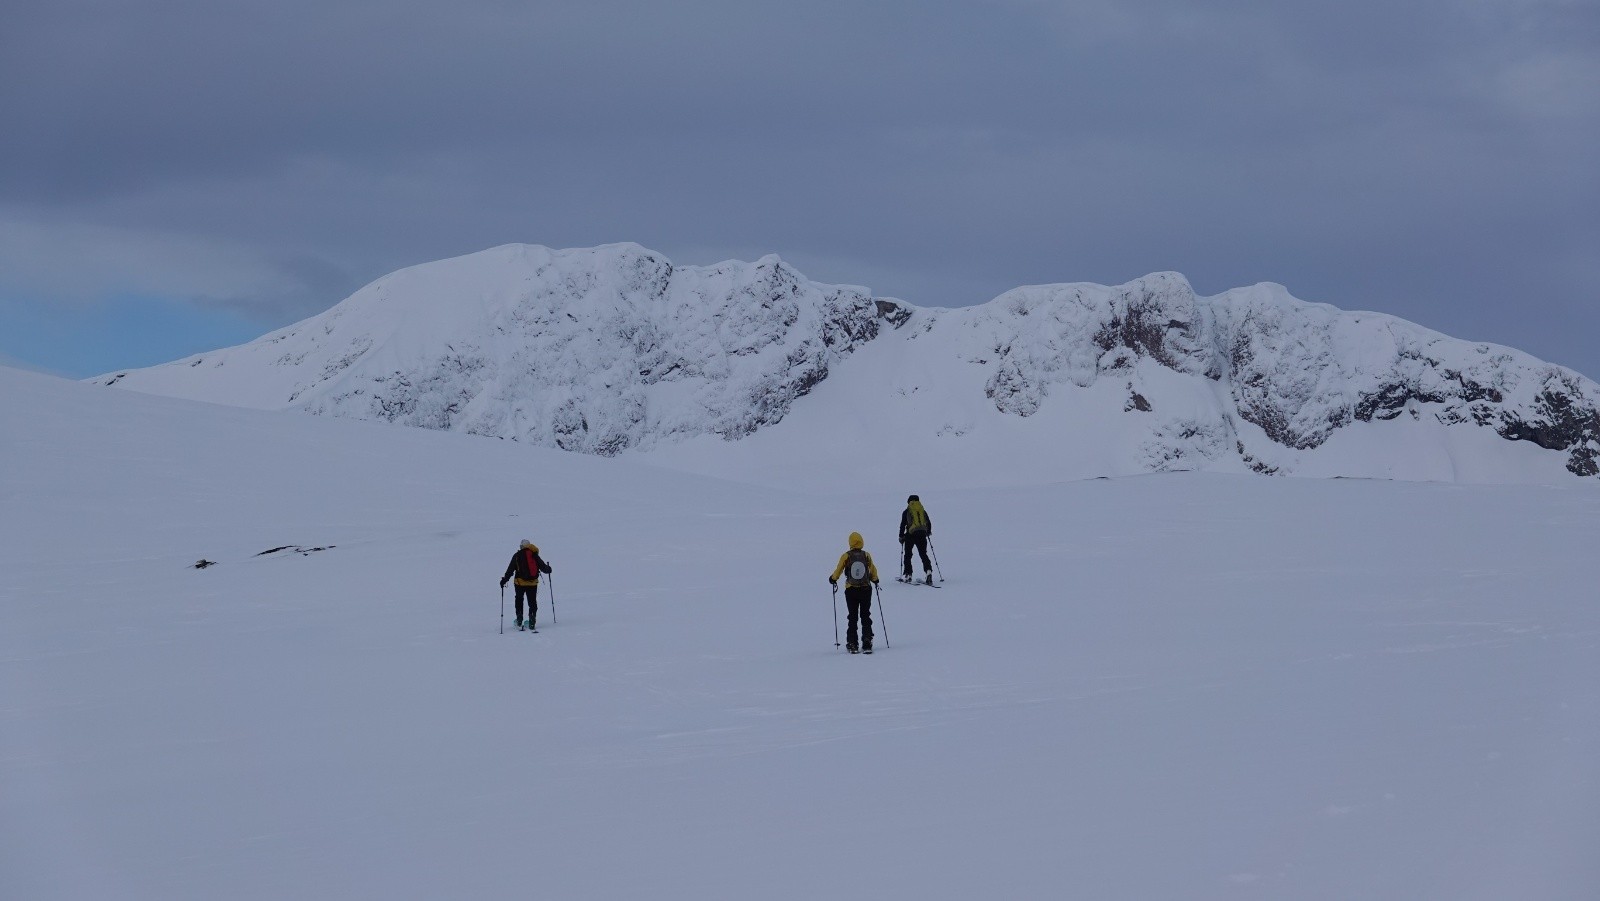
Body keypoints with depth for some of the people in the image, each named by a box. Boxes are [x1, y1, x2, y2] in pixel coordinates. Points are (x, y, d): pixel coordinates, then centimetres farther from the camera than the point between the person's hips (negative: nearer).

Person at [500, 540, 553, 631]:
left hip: (520, 582, -1)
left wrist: (504, 580, 1)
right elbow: (543, 567, 10)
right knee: (532, 602, 8)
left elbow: (510, 570, -5)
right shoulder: (535, 555, 4)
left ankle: (519, 622, 8)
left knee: (519, 600, 15)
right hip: (533, 582, 1)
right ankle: (532, 622, -1)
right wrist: (548, 569, 32)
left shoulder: (517, 556, -1)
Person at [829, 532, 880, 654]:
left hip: (851, 590, -1)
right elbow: (873, 570, 2)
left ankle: (852, 644, 7)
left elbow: (838, 570, -2)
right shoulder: (866, 555, -5)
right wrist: (875, 580, 23)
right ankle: (867, 643, -1)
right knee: (866, 617, 8)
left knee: (853, 618, 8)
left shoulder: (846, 556, -8)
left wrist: (833, 579, 19)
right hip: (866, 589, 1)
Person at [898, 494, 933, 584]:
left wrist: (901, 536, 9)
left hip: (911, 534, -3)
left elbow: (903, 525, -1)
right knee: (923, 554, 8)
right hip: (922, 535, 3)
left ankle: (907, 575, 4)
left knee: (907, 555, 9)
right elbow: (929, 523, 17)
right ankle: (928, 571, -14)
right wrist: (928, 532, 36)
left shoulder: (906, 512, 3)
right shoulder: (923, 511, 12)